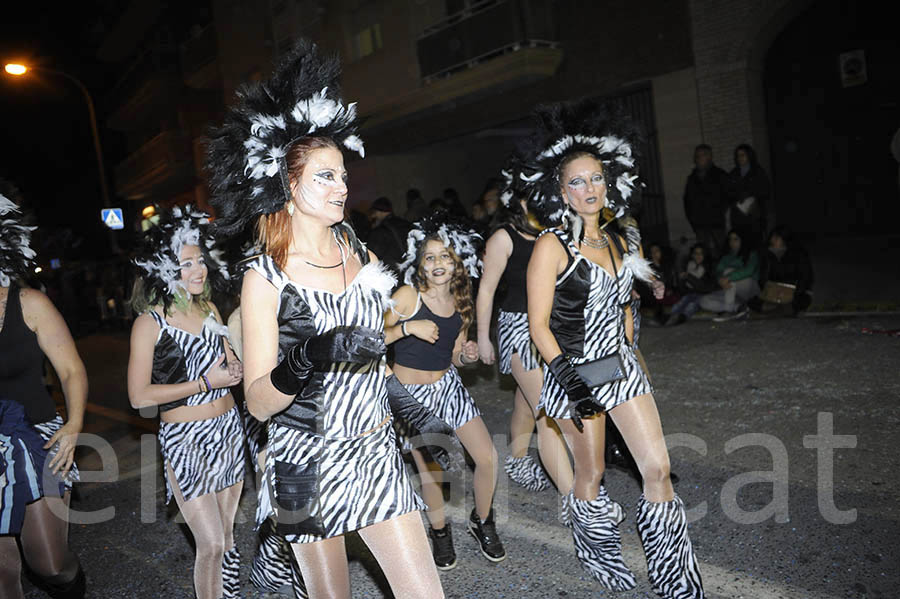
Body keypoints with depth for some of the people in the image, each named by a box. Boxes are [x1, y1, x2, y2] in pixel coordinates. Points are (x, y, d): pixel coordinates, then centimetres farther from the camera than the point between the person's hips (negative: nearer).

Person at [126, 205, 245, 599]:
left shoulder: (209, 310, 7)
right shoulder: (150, 322, -10)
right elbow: (139, 396, -14)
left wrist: (234, 370, -3)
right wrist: (205, 382, -17)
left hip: (228, 430, 5)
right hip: (186, 439, -5)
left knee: (226, 534, 15)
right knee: (211, 544, -4)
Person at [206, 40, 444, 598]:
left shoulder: (359, 254, 3)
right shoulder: (266, 276, -11)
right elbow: (258, 401, -15)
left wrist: (395, 388, 20)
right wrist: (307, 360, -32)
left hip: (376, 451, 4)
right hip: (308, 464, -3)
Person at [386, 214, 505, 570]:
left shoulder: (462, 304, 3)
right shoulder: (408, 295, -14)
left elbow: (453, 359, 12)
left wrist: (467, 356, -9)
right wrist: (408, 328, -29)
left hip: (447, 386, 5)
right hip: (409, 394, -5)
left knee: (488, 458, 1)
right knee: (430, 472, -2)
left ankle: (481, 522, 29)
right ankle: (440, 532, 29)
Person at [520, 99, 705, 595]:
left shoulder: (620, 240, 7)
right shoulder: (552, 245, -12)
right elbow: (538, 324, -14)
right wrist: (570, 377, -21)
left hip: (620, 366, 5)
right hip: (574, 370, -5)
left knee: (658, 470, 4)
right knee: (591, 475, 10)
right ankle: (599, 559, 37)